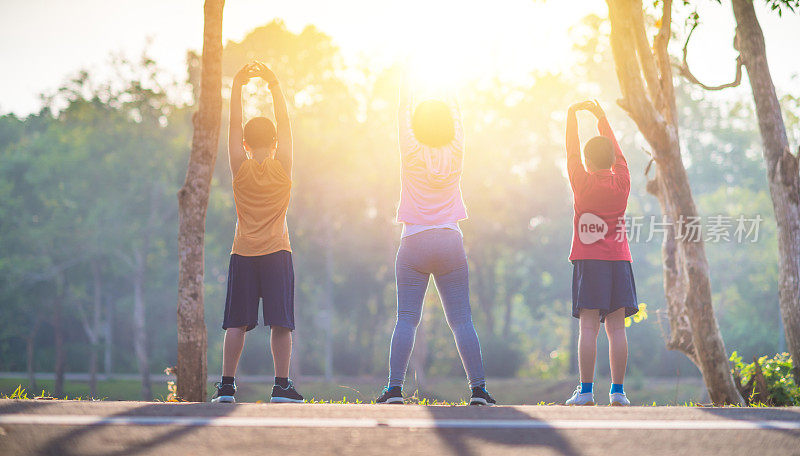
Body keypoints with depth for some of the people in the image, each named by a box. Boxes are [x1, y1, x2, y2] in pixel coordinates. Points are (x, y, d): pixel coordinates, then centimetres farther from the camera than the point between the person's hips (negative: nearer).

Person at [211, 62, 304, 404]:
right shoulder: (282, 168, -2)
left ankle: (227, 385, -2)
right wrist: (274, 85, 4)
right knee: (280, 323, -2)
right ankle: (281, 386, -7)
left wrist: (237, 85, 3)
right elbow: (284, 123, 3)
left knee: (236, 324, 1)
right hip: (277, 252, -1)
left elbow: (234, 125, 1)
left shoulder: (241, 168, 0)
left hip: (243, 253, 1)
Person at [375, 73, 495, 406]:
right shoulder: (455, 154, 2)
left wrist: (406, 84, 21)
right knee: (461, 319, 1)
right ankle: (478, 389, -4)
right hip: (451, 241, 2)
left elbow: (403, 112, 9)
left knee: (406, 319, -3)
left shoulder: (412, 154, -3)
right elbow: (456, 114, 16)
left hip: (414, 242, -2)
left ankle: (395, 388, -10)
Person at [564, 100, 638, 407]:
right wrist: (601, 117, 28)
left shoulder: (583, 183, -4)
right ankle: (617, 392, -1)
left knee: (588, 327, -7)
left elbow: (572, 152, 8)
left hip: (588, 261, -3)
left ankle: (586, 392, -10)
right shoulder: (622, 183, 4)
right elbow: (616, 153, 19)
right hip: (619, 260, 3)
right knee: (616, 328, 1)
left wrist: (573, 115, 19)